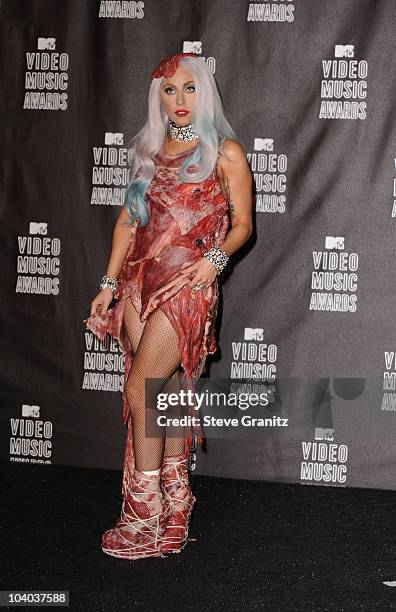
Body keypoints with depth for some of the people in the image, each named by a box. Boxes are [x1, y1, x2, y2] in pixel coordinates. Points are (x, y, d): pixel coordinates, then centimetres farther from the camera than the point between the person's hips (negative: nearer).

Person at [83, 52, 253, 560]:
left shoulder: (224, 151, 2)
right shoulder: (150, 151, 16)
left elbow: (242, 224, 1)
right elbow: (129, 219, 15)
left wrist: (215, 259, -18)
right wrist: (110, 284, 9)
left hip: (187, 284, -5)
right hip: (142, 281, 5)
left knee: (140, 389, -13)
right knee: (166, 394, 7)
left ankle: (147, 518, -5)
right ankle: (175, 503, 18)